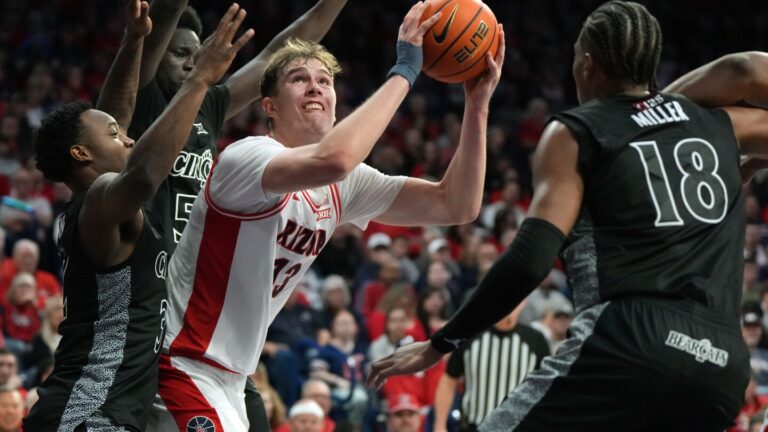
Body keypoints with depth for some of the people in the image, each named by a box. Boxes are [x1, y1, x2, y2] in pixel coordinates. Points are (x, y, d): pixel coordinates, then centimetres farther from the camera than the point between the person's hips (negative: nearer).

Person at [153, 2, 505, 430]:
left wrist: (477, 105, -10)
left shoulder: (343, 187, 6)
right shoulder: (247, 157, -18)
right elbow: (332, 160, -41)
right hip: (178, 365, -9)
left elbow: (456, 205, 1)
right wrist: (403, 71, -31)